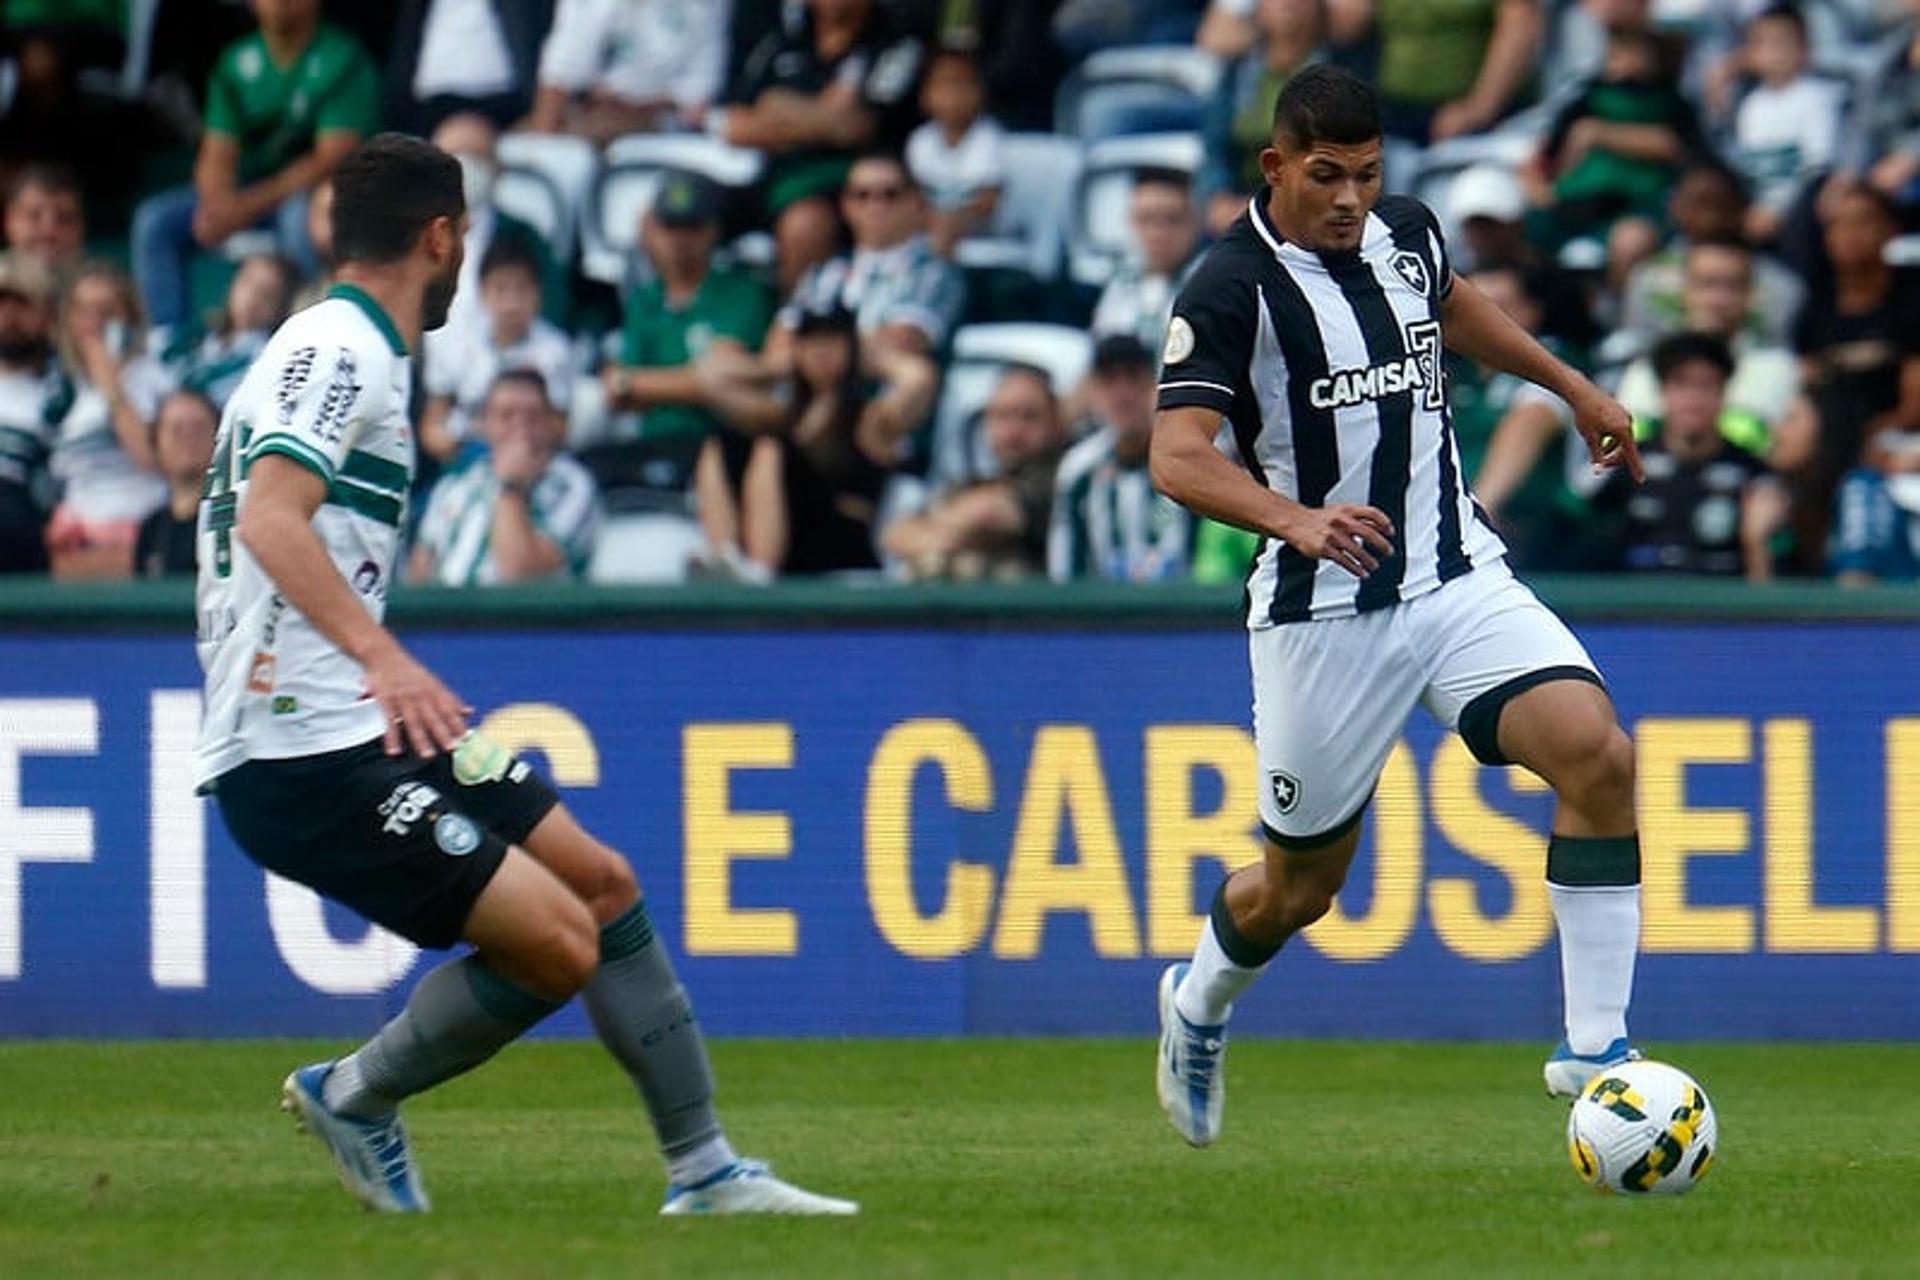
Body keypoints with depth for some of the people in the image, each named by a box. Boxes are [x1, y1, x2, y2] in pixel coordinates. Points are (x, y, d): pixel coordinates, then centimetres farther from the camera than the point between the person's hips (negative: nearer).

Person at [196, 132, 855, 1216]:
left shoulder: (345, 350, 19)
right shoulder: (338, 351, -12)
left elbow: (268, 524, 28)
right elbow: (268, 519, -27)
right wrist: (384, 658, -35)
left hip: (357, 725, 11)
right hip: (305, 755, -11)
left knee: (604, 886, 11)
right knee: (558, 943, -16)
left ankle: (704, 1172, 14)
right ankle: (354, 1098, 3)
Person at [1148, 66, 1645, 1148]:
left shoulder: (1405, 233, 4)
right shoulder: (1234, 288, -15)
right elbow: (1178, 457, -27)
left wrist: (1573, 388, 34)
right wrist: (1298, 521, -43)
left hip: (1461, 579, 4)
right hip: (1326, 612, -4)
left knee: (1598, 753, -20)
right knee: (1301, 887, 8)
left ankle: (1596, 1045, -15)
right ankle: (1198, 1010, 43)